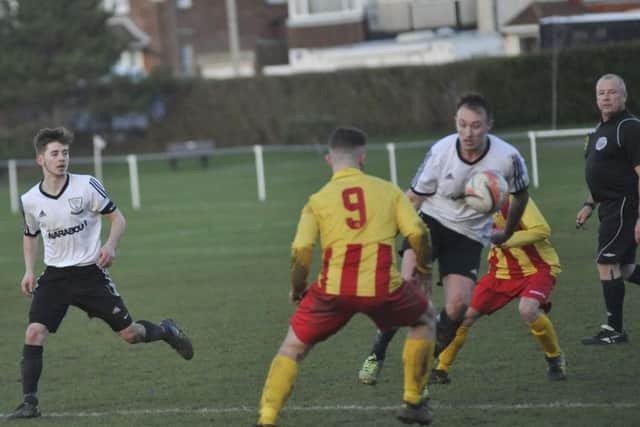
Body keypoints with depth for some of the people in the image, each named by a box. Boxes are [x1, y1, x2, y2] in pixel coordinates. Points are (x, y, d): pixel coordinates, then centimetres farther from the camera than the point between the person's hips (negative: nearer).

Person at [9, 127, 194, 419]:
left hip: (90, 272, -2)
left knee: (130, 334, 1)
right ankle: (30, 402, -12)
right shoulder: (30, 200, -2)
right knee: (34, 333, -18)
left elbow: (117, 218, 0)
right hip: (54, 276, 2)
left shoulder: (87, 186, -11)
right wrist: (29, 271, 5)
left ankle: (166, 331, 35)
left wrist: (110, 246, -19)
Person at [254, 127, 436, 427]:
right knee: (425, 323, 30)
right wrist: (423, 268, 21)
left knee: (292, 348, 18)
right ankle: (413, 403, 29)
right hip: (383, 289, 0)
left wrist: (297, 289, 17)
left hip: (334, 290, 0)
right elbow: (418, 233, 1)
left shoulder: (317, 201, 8)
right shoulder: (388, 191, 9)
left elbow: (300, 252, -1)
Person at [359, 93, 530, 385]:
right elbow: (414, 197, -3)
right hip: (432, 220, -1)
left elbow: (520, 195, 7)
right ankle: (377, 354, -10)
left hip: (470, 235, 1)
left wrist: (506, 234, 17)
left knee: (459, 304, -18)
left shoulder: (507, 158, -15)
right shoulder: (441, 151, -16)